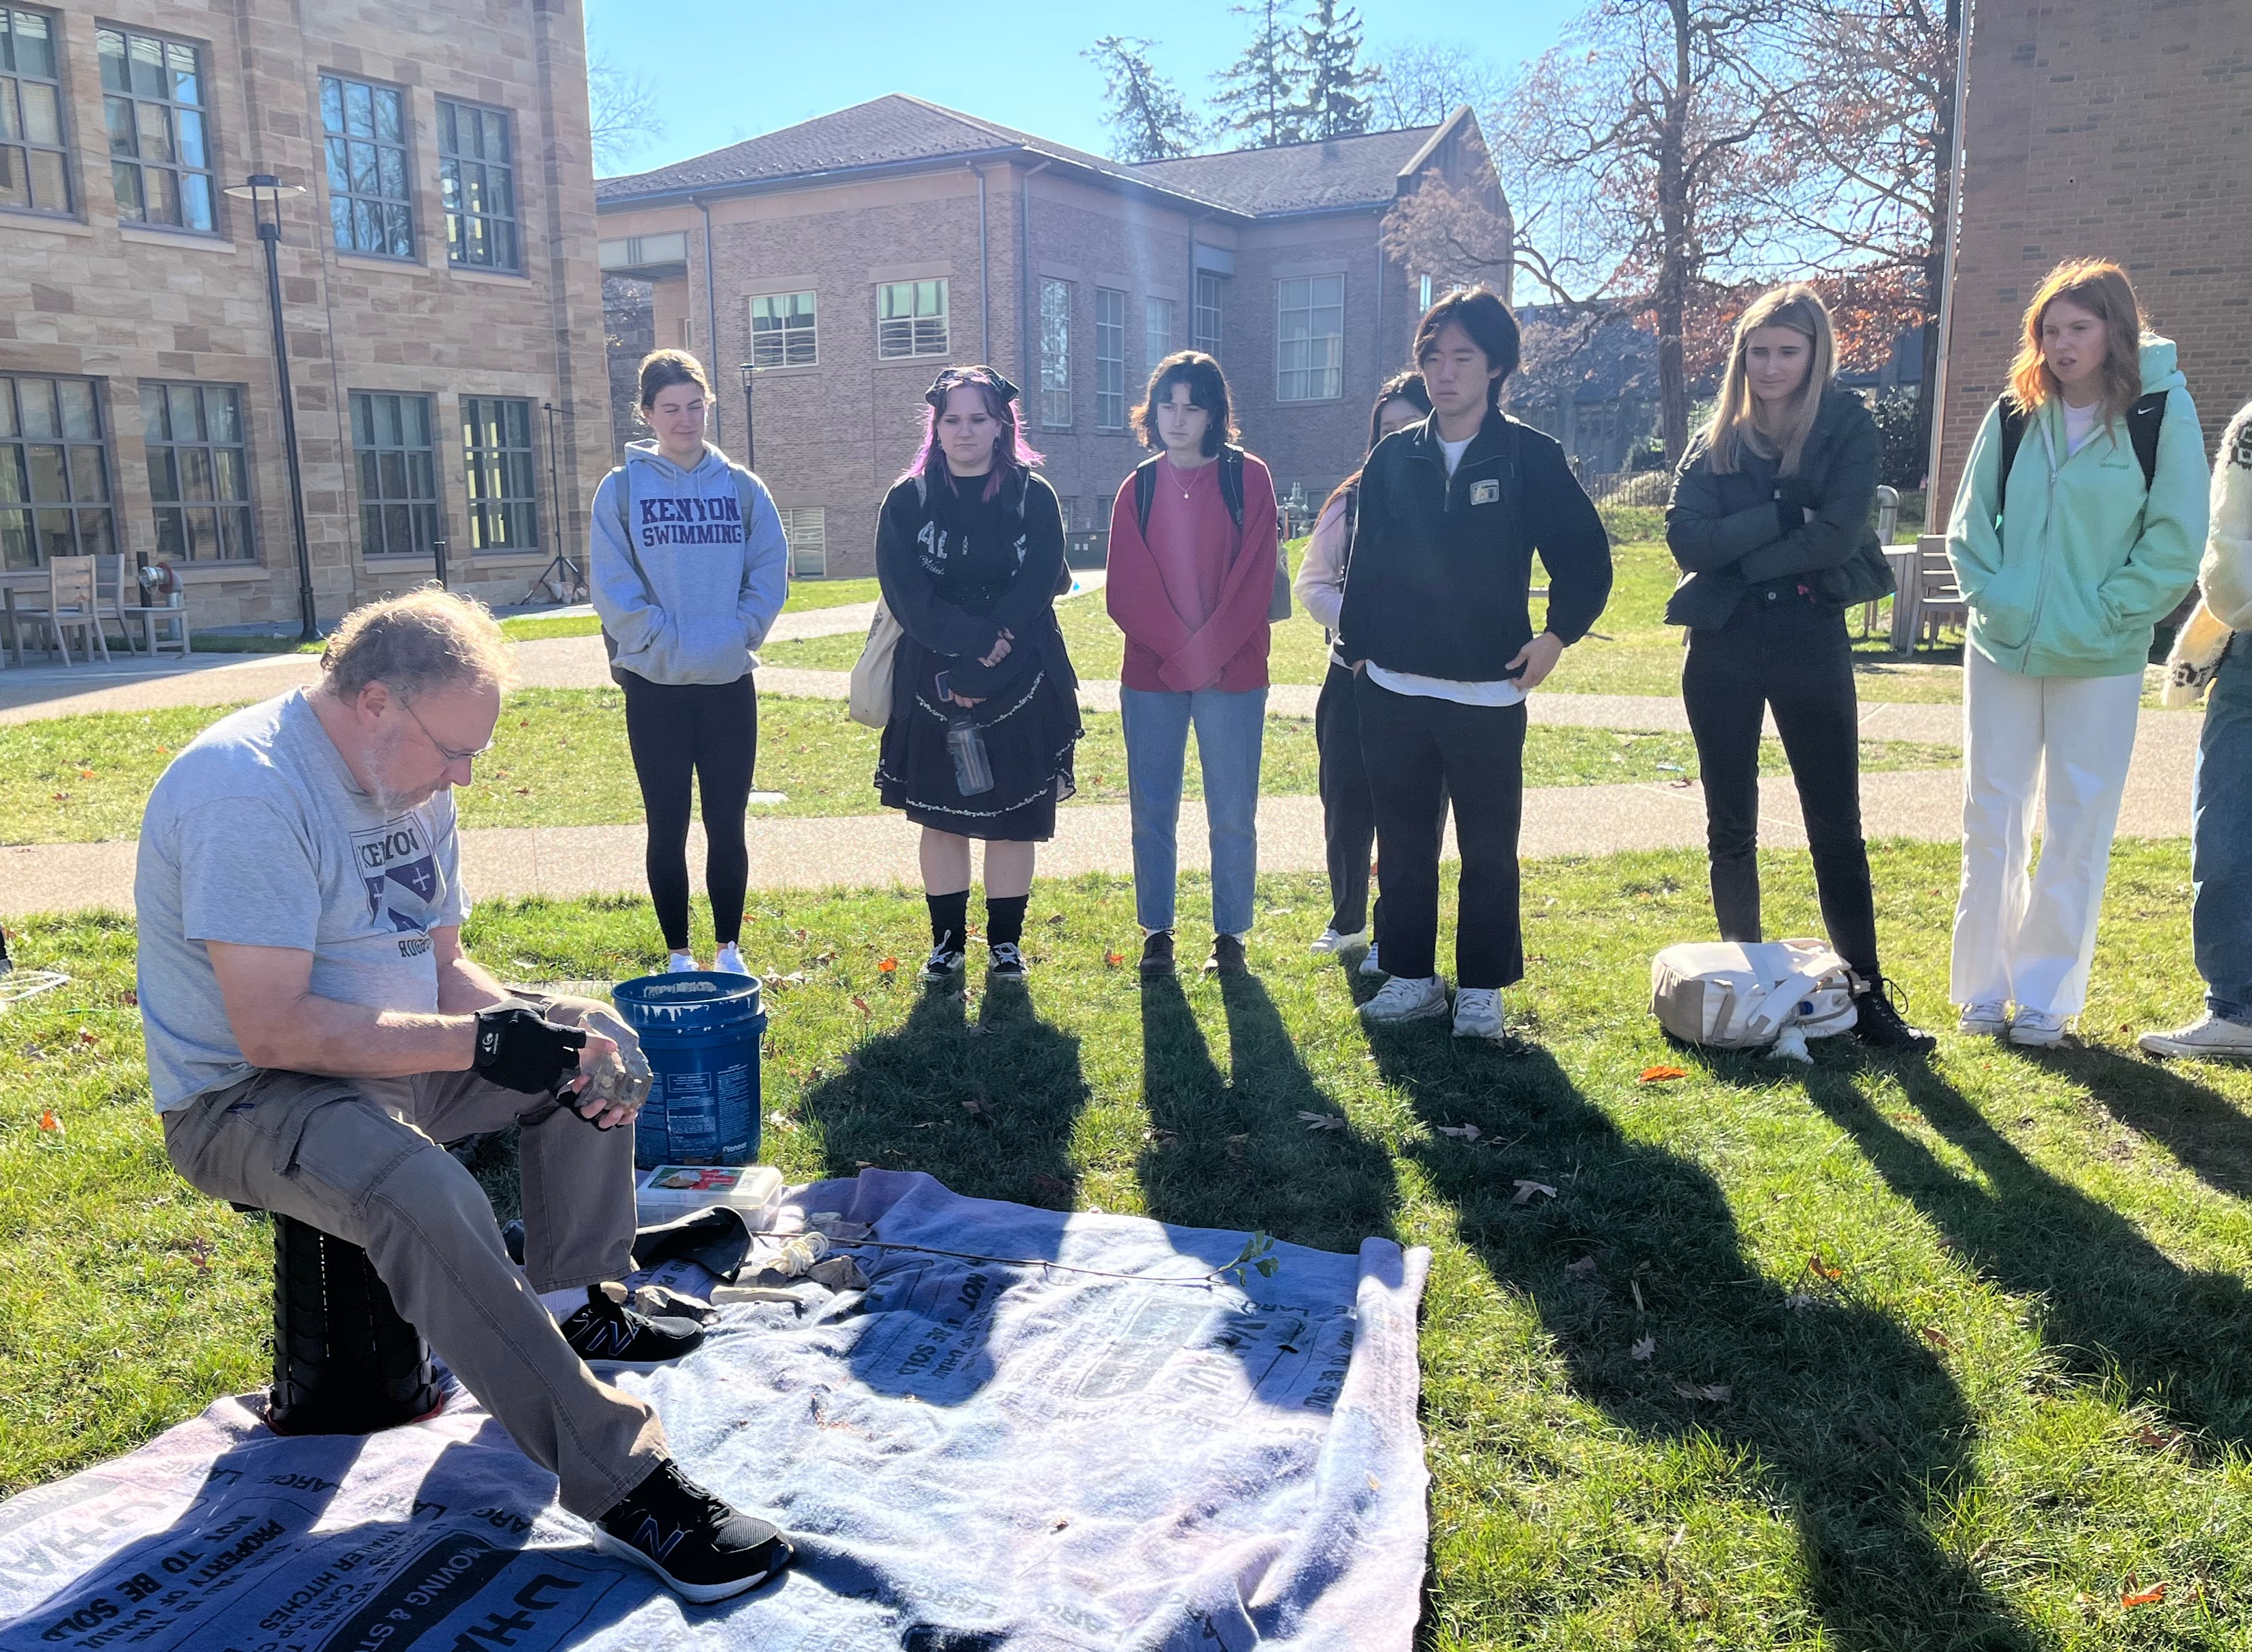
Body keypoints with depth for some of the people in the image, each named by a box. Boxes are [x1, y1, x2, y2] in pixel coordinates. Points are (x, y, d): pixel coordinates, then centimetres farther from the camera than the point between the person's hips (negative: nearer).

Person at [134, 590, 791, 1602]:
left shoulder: (414, 782, 5)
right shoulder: (249, 789, -24)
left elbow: (442, 967, 10)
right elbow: (272, 1029, -30)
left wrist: (540, 1029, -9)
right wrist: (482, 1041, -29)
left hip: (398, 1061, 9)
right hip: (248, 1099, -9)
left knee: (599, 1046, 9)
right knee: (426, 1198, -36)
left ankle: (571, 1302, 16)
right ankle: (620, 1482, -29)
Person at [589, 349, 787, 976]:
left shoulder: (741, 486, 5)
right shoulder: (622, 488, 0)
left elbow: (771, 570, 3)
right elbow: (611, 585, -5)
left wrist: (739, 633, -8)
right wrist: (662, 639, -12)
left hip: (730, 686, 1)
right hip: (656, 687, -1)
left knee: (727, 826, 8)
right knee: (667, 829, 6)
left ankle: (730, 949, 21)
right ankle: (678, 954, 18)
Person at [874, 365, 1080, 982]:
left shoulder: (1033, 498, 1)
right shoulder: (907, 501, 2)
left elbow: (1036, 589, -9)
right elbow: (906, 592, -8)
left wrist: (979, 675, -16)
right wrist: (975, 642, -21)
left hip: (1020, 684, 0)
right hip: (932, 683, 1)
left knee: (1013, 816, 5)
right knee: (941, 816, 6)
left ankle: (1005, 939, 18)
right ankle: (947, 940, 19)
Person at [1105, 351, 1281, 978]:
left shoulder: (1247, 478, 0)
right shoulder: (1138, 488, 7)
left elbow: (1254, 580, -6)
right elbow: (1126, 591, 1)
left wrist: (1203, 655, -12)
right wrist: (1178, 652, -11)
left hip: (1232, 673, -2)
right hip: (1150, 675, 2)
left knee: (1232, 815, 2)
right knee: (1151, 812, 6)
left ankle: (1230, 935, 15)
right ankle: (1156, 932, 18)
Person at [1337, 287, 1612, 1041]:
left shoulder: (1530, 456, -3)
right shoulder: (1393, 457, 6)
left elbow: (1587, 556, -1)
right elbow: (1365, 562, 9)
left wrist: (1557, 637, -7)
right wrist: (1357, 647, 6)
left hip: (1487, 696, -3)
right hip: (1393, 694, 3)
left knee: (1489, 853, 5)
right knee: (1403, 847, 11)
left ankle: (1481, 989, 17)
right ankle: (1413, 978, 24)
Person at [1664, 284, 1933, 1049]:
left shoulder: (1848, 427, 0)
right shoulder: (1716, 440, 7)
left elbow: (1837, 536, -13)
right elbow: (1686, 537, -9)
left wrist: (1740, 557, -10)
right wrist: (1780, 515, -15)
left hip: (1811, 640, -2)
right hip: (1723, 644, 2)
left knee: (1837, 827, 2)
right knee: (1731, 827, 8)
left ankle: (1867, 994, 9)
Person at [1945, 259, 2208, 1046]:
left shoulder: (2161, 413, -5)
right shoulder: (2014, 414, 3)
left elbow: (2176, 544, -5)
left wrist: (2102, 617, -13)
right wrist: (1995, 600, -7)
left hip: (2100, 663, -3)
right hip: (2001, 652, 3)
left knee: (2076, 832, 4)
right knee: (1990, 818, 6)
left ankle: (2045, 997, 15)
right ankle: (1983, 989, 18)